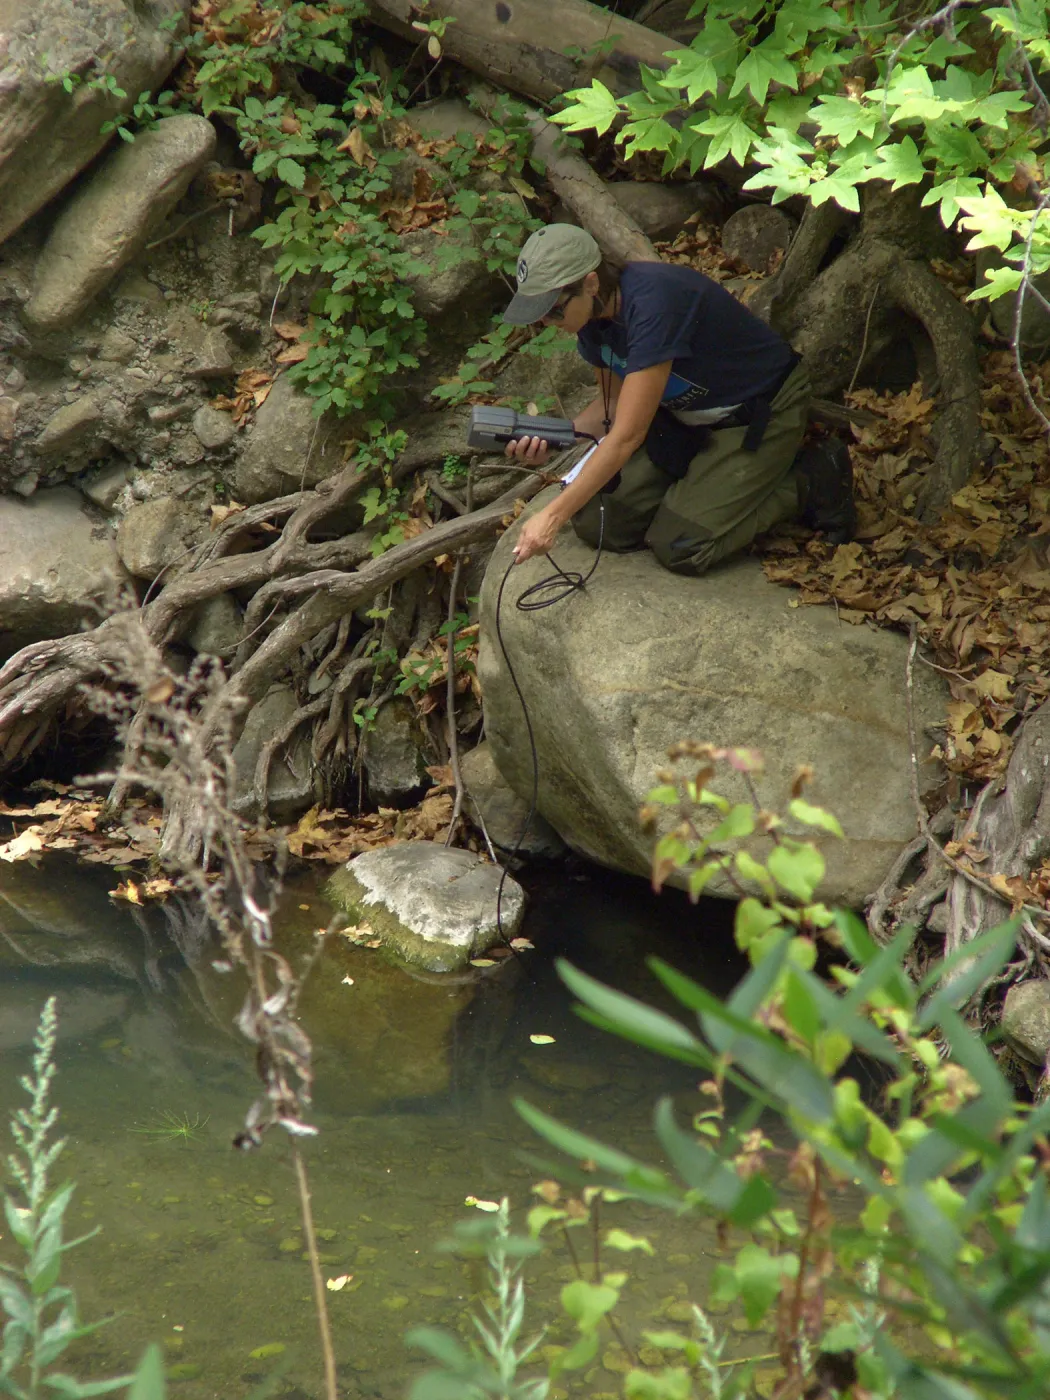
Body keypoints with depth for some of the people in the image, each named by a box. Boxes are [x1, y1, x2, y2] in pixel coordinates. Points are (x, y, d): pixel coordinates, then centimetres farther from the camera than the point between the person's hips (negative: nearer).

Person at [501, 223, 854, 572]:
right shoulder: (593, 316, -10)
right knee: (595, 524, -4)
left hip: (760, 415, -8)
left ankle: (807, 486, 2)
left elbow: (627, 435, -35)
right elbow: (613, 405, 4)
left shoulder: (652, 304, -36)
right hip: (687, 416, 8)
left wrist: (554, 515, -34)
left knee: (680, 549, -17)